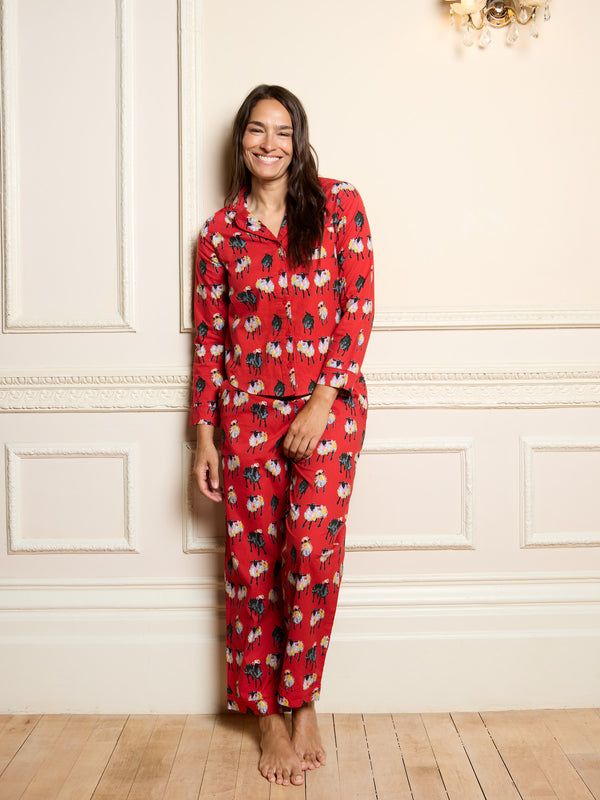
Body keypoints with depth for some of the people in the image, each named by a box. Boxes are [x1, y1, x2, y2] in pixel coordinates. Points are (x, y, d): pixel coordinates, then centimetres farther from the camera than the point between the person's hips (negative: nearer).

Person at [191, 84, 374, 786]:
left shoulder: (339, 205, 3)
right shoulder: (219, 231, 8)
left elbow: (358, 306, -2)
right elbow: (208, 335, 8)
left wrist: (322, 401, -11)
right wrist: (204, 433, 4)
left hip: (327, 403, -1)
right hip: (248, 410, 2)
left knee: (315, 549, -10)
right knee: (252, 557, 2)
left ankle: (302, 701, 11)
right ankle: (268, 715, 18)